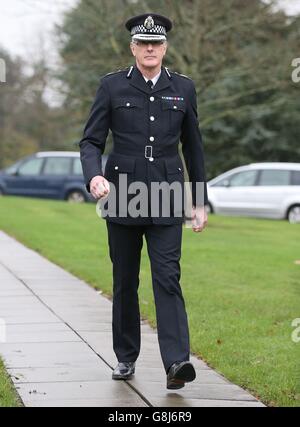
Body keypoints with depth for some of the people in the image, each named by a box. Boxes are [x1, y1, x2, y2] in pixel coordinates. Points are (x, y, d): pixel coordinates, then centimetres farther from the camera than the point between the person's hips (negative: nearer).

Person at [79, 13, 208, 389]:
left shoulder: (183, 88, 6)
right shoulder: (112, 86, 1)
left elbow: (193, 147, 13)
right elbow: (91, 141, -1)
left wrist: (200, 202, 12)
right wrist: (94, 176, -22)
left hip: (166, 201, 0)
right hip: (122, 197, 0)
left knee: (167, 278, -12)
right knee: (125, 282, 9)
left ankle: (176, 363, -19)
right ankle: (126, 358, 23)